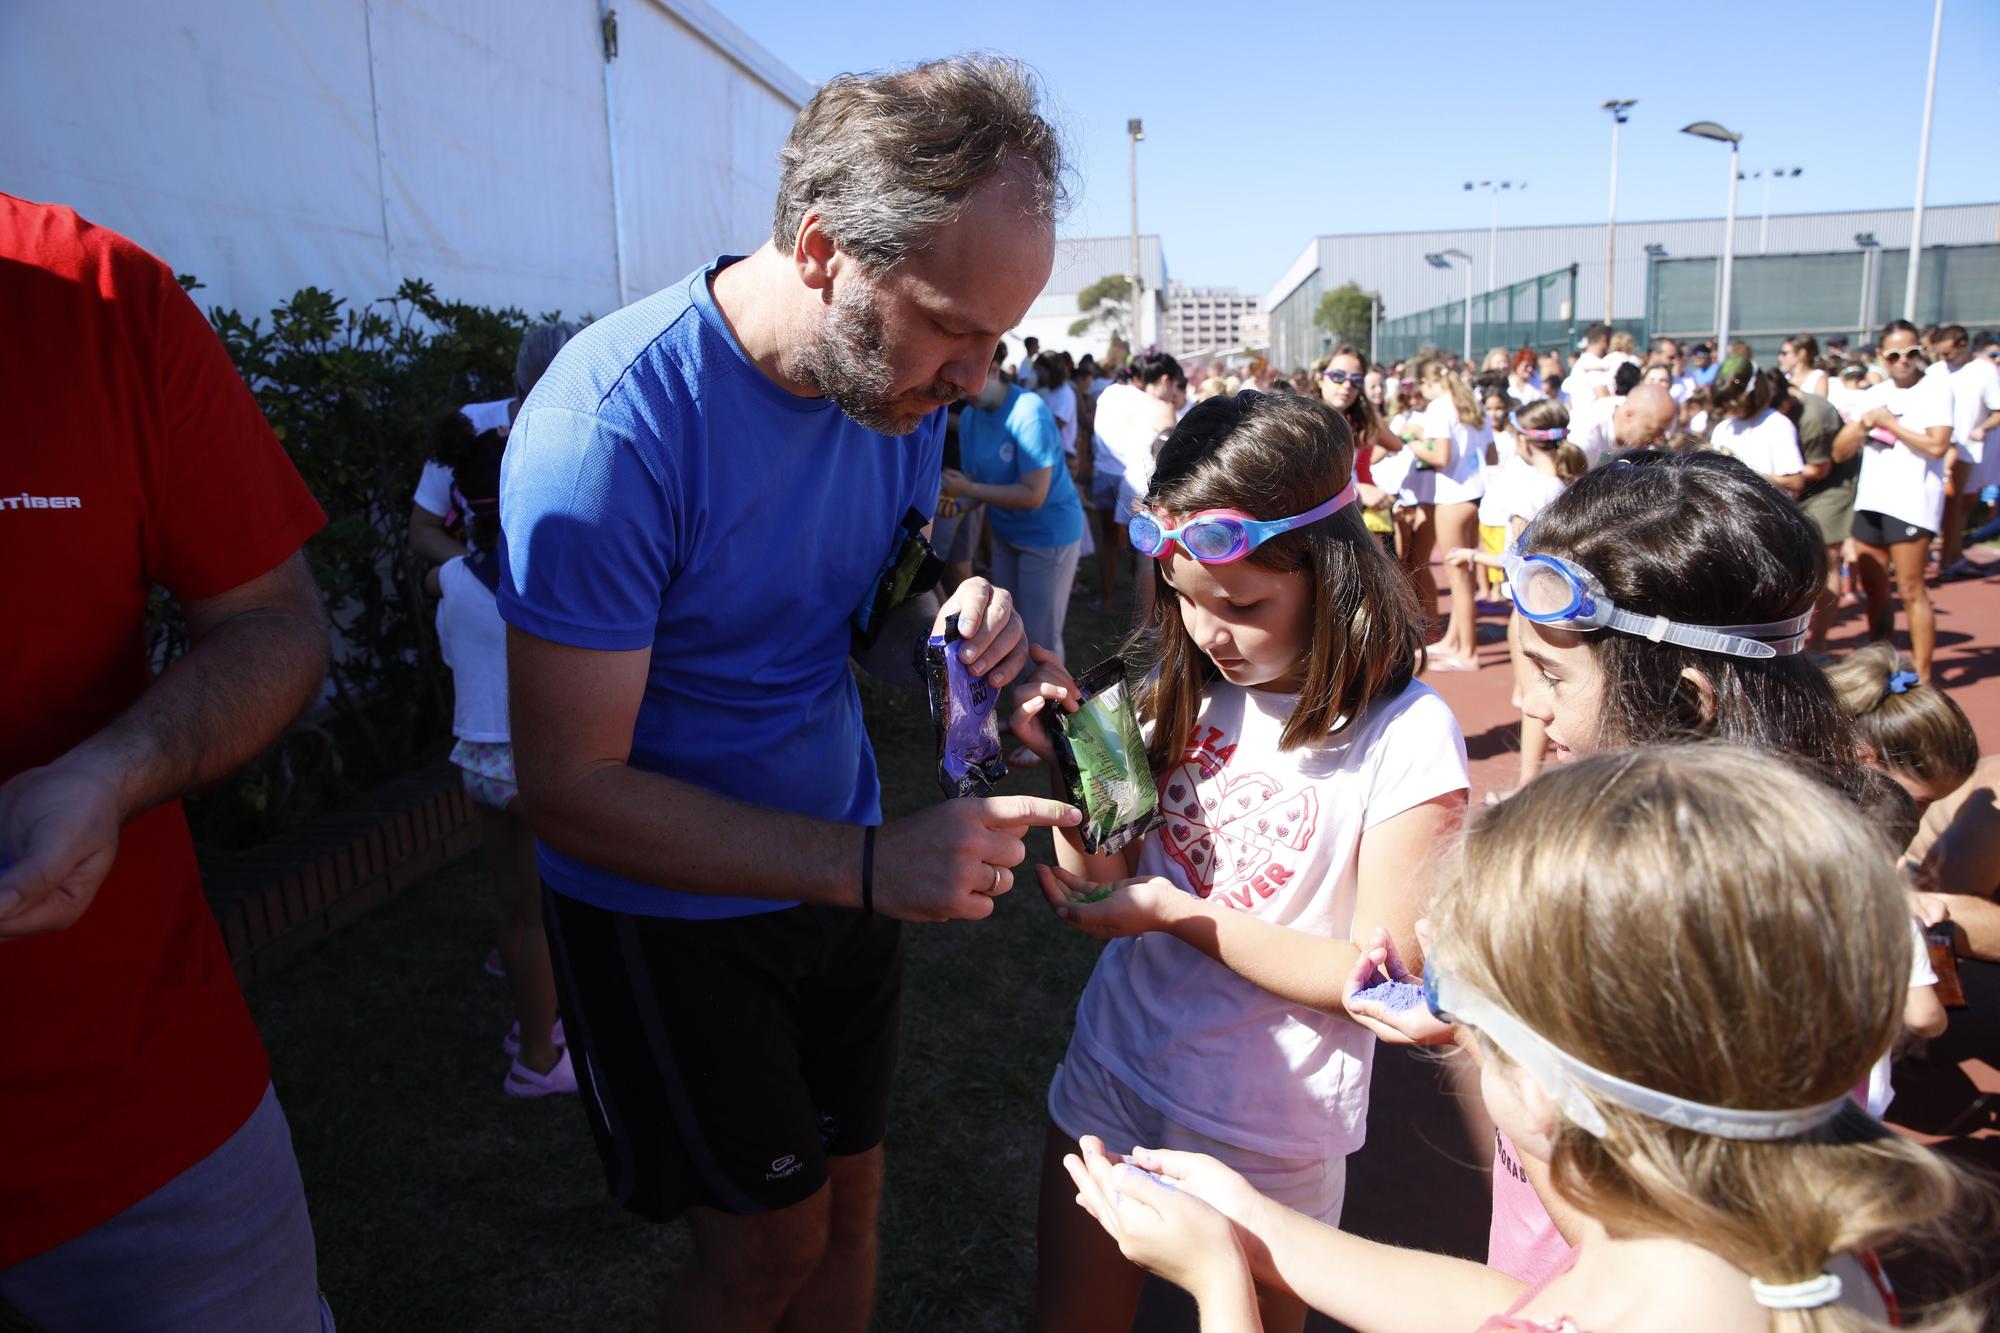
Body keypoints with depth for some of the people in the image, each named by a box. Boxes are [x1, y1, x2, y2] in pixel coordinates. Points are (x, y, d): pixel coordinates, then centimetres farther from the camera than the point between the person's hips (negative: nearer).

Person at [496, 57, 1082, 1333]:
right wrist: (871, 864, -34)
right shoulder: (613, 425, -29)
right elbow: (568, 788, -27)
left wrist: (938, 622, -18)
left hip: (839, 869, 6)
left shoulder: (903, 386, -7)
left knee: (847, 1200, 17)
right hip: (665, 908, -5)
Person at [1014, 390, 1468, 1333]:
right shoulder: (1183, 686, -6)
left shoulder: (1405, 736, -20)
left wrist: (1178, 911, -23)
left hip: (1264, 1131, -4)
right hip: (1111, 1071, 5)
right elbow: (1103, 881, 0)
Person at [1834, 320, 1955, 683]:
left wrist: (1890, 423, -9)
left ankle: (1922, 675, -2)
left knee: (1910, 590, -7)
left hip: (1911, 503, -6)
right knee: (1873, 589, 10)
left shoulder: (1936, 390, -2)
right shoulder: (1874, 395, 14)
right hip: (1870, 501, 6)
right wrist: (1863, 425, -6)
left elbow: (1937, 446, -15)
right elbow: (1839, 452, 11)